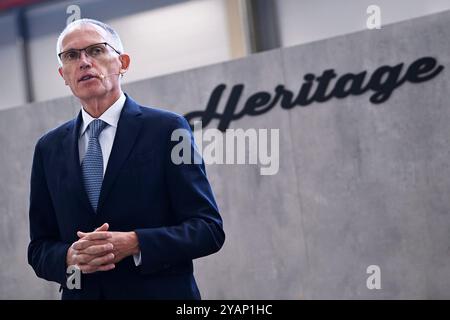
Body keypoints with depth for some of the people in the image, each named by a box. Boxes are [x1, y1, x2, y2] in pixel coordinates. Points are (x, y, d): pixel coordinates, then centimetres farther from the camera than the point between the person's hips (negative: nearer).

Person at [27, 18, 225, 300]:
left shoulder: (167, 129, -6)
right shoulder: (49, 149, 5)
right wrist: (70, 257, -13)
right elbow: (40, 248, 7)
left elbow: (209, 229, -9)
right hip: (81, 293, 3)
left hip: (161, 292, -2)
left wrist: (134, 244, -21)